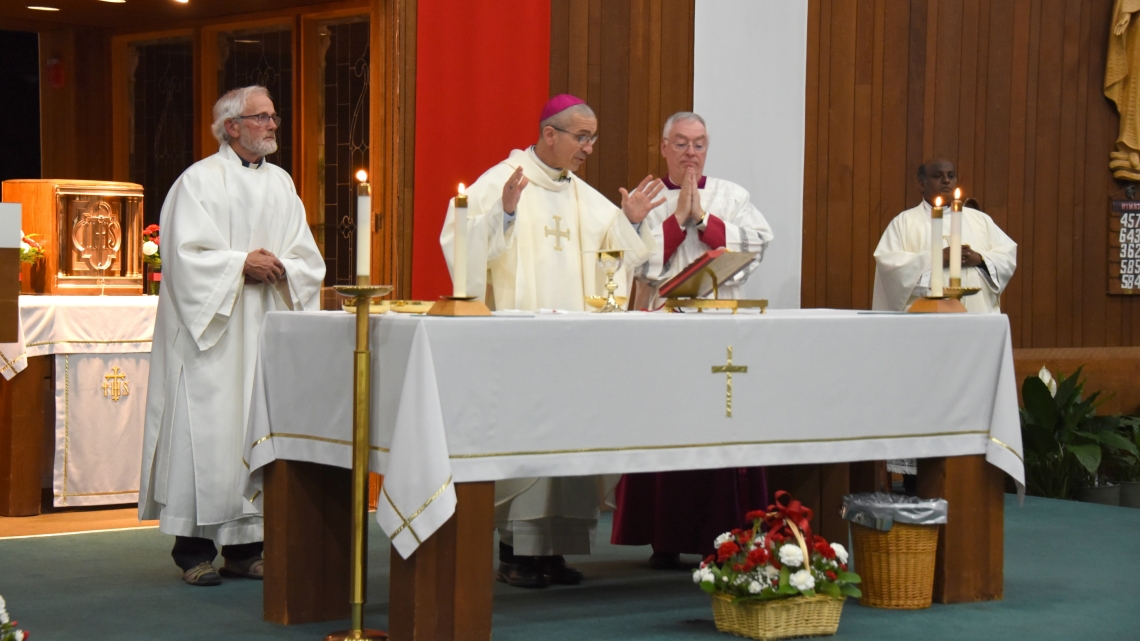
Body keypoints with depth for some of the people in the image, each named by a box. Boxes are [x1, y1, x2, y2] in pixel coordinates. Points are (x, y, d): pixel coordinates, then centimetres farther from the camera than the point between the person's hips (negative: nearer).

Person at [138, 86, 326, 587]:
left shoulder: (281, 184, 15)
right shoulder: (199, 181, -2)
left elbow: (308, 260, 11)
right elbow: (185, 255, -10)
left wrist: (279, 268, -9)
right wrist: (241, 263, -17)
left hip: (267, 329, 6)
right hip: (211, 329, -5)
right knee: (208, 427, -8)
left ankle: (244, 547, 10)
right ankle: (195, 549, -2)